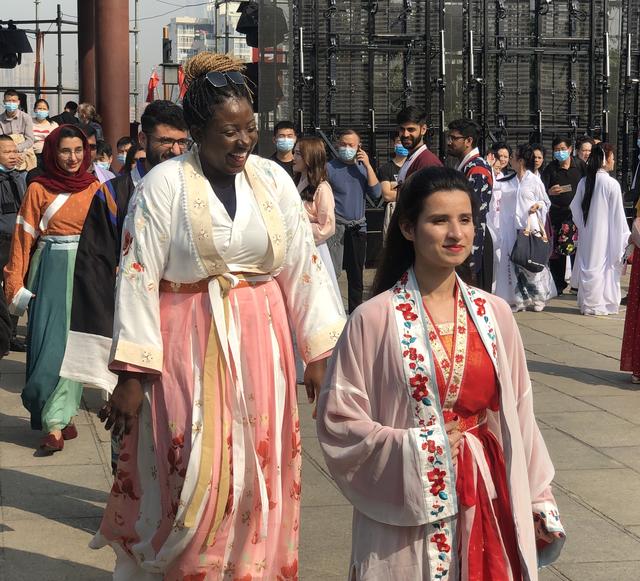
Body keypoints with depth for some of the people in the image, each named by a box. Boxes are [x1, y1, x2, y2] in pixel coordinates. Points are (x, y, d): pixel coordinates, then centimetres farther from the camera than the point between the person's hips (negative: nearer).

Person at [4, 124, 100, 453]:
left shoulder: (95, 188, 7)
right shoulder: (38, 189, 3)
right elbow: (24, 237, 2)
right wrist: (16, 284, -2)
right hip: (50, 270, -1)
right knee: (50, 340, -5)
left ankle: (56, 418, 7)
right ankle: (57, 421, -1)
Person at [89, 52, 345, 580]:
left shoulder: (274, 180, 3)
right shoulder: (165, 184, -7)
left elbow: (304, 265, 5)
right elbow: (138, 278, -8)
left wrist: (321, 353, 1)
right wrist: (131, 375, -12)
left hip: (261, 343, 4)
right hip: (189, 346, -3)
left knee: (258, 478, 8)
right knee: (196, 482, -2)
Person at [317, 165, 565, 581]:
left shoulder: (494, 314, 3)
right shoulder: (374, 320, -11)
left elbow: (518, 415, 8)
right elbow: (338, 422, -9)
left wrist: (540, 501, 9)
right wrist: (420, 449, -15)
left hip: (488, 505, 4)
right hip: (408, 510, -3)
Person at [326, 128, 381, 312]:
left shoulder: (363, 168, 10)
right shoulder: (330, 168, -3)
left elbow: (376, 194, -2)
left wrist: (368, 166, -7)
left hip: (358, 228, 5)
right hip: (336, 227, -5)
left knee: (356, 276, 14)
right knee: (332, 273, -17)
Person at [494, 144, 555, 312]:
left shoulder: (534, 181, -1)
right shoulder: (508, 182, 10)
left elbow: (546, 202, 5)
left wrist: (538, 205, -14)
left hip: (530, 227, -4)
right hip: (511, 228, 4)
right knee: (514, 265, 1)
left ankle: (538, 298, 12)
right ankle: (519, 299, 8)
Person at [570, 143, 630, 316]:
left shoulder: (584, 182, -2)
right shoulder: (612, 184, -15)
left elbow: (575, 208, 4)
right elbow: (618, 214, -10)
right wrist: (625, 236, -1)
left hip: (587, 234, 4)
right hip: (606, 235, -4)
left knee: (588, 265, 13)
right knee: (604, 266, 5)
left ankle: (587, 303, 19)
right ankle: (602, 304, 9)